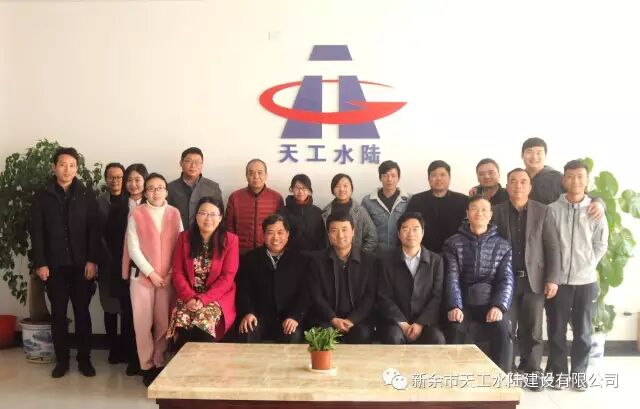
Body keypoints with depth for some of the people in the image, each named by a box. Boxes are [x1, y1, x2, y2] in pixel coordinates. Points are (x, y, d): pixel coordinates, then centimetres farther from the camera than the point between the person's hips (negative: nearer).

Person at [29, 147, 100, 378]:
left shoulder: (87, 195, 2)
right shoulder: (42, 196, 3)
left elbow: (94, 230, -1)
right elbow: (36, 232, 1)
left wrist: (92, 260, -8)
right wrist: (40, 263, -6)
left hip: (81, 264, 0)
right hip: (54, 265, 0)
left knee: (82, 312, 5)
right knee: (58, 313, 7)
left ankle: (84, 359, 16)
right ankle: (62, 360, 19)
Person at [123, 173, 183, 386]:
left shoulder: (174, 214, 5)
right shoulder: (136, 214, 0)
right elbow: (133, 248, -5)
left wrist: (172, 273, -6)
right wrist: (151, 273, -10)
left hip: (168, 277, 2)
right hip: (142, 275, -1)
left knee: (163, 322, 4)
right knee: (143, 322, 1)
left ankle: (159, 363, 19)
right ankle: (146, 366, 14)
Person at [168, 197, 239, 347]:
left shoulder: (230, 240, -2)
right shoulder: (184, 237, 7)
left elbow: (227, 277, -7)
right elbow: (177, 272, 3)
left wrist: (203, 299, -16)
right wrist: (189, 298, -13)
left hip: (218, 297, -2)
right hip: (189, 297, 2)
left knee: (203, 322, -29)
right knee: (182, 321, -26)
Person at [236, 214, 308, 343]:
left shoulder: (299, 259, 7)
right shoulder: (250, 258, 11)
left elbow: (304, 291, 1)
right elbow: (243, 289, 5)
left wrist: (295, 316, -15)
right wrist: (247, 312, -13)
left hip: (288, 318, 0)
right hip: (259, 316, 1)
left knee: (294, 337, -30)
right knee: (246, 334, -29)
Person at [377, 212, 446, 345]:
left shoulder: (436, 260, 6)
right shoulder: (388, 261, 4)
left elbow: (438, 296, -1)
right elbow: (384, 298, 0)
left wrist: (421, 323, -13)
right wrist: (402, 323, -12)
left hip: (426, 322, 1)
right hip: (396, 322, -1)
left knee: (437, 339, -29)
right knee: (393, 338, -31)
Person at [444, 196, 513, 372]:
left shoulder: (503, 245, 9)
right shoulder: (453, 243, 5)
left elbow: (506, 279, 0)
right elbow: (452, 278, -4)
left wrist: (499, 306, -18)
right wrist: (455, 306, -20)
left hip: (490, 303, 1)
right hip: (463, 302, -1)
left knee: (503, 330, -27)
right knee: (456, 328, -29)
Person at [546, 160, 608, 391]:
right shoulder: (552, 210, -4)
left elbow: (601, 244, 8)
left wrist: (588, 265, 1)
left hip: (586, 280, 1)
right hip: (558, 280, -1)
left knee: (583, 330, 10)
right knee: (557, 329, 7)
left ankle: (579, 373, 23)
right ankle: (559, 372, 20)